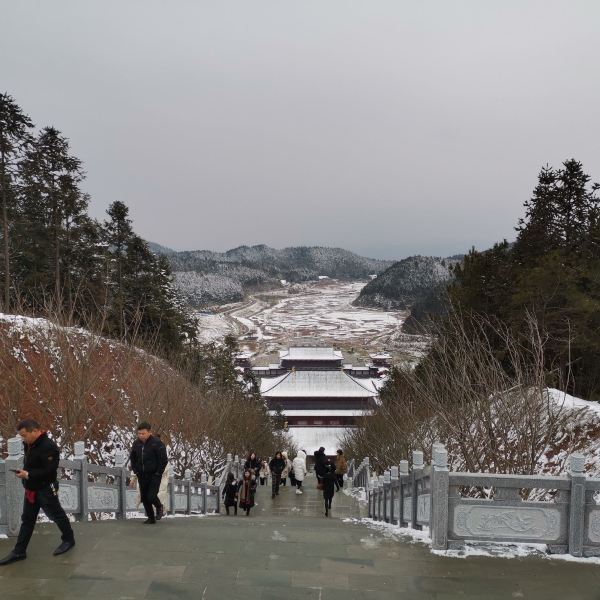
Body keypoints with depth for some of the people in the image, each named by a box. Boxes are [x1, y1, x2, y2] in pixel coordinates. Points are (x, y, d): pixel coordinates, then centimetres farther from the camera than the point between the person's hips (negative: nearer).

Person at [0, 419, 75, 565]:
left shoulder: (48, 447, -27)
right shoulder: (30, 445, 2)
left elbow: (49, 470, -29)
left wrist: (28, 475, -27)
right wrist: (24, 471, 2)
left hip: (46, 490, -8)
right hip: (31, 489, 9)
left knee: (56, 515, 10)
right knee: (27, 520, 13)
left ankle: (68, 539, 30)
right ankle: (19, 552, 21)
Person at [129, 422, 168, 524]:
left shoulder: (157, 443, -14)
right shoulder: (136, 443, 2)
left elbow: (164, 460, -11)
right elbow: (132, 458, 17)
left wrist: (158, 473, -12)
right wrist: (136, 471, 8)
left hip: (154, 475, -5)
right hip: (142, 476, 5)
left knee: (151, 496, -13)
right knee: (144, 497, 7)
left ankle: (159, 507, 19)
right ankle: (151, 518, 22)